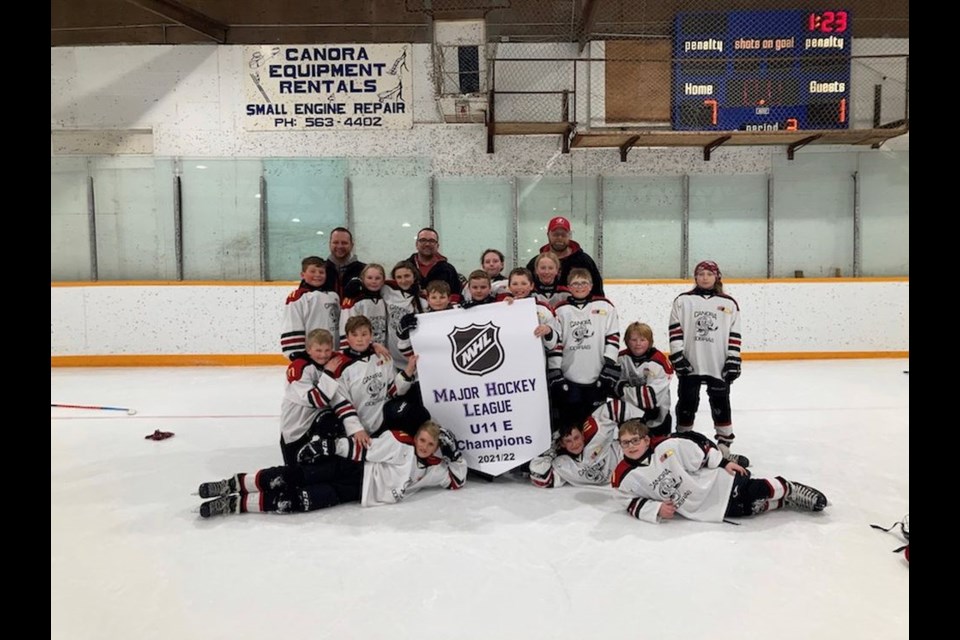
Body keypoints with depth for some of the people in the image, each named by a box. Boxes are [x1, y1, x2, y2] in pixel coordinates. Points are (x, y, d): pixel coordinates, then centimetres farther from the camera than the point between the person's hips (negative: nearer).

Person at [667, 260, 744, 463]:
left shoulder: (729, 304, 4)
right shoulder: (683, 300, 2)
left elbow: (734, 335, 4)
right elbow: (675, 329, -1)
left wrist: (733, 361, -2)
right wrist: (677, 355, -7)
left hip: (719, 365, 0)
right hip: (689, 364, 0)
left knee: (720, 404, 9)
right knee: (687, 403, 9)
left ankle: (725, 442, 21)